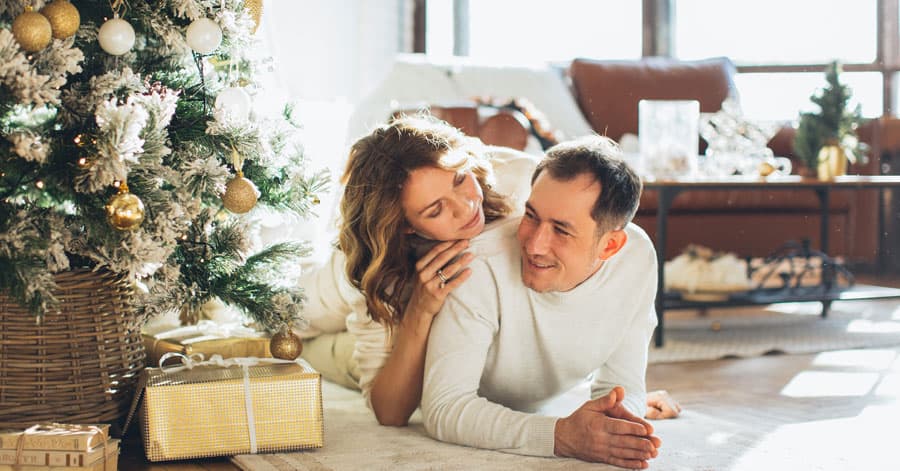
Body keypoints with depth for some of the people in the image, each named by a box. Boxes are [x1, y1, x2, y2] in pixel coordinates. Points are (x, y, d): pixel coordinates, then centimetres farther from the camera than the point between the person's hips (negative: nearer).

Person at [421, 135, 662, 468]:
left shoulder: (637, 258, -22)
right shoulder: (482, 266, -37)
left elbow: (620, 381, -13)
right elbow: (444, 408, -39)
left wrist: (619, 416, -38)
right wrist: (561, 436, -50)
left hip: (540, 411, 5)